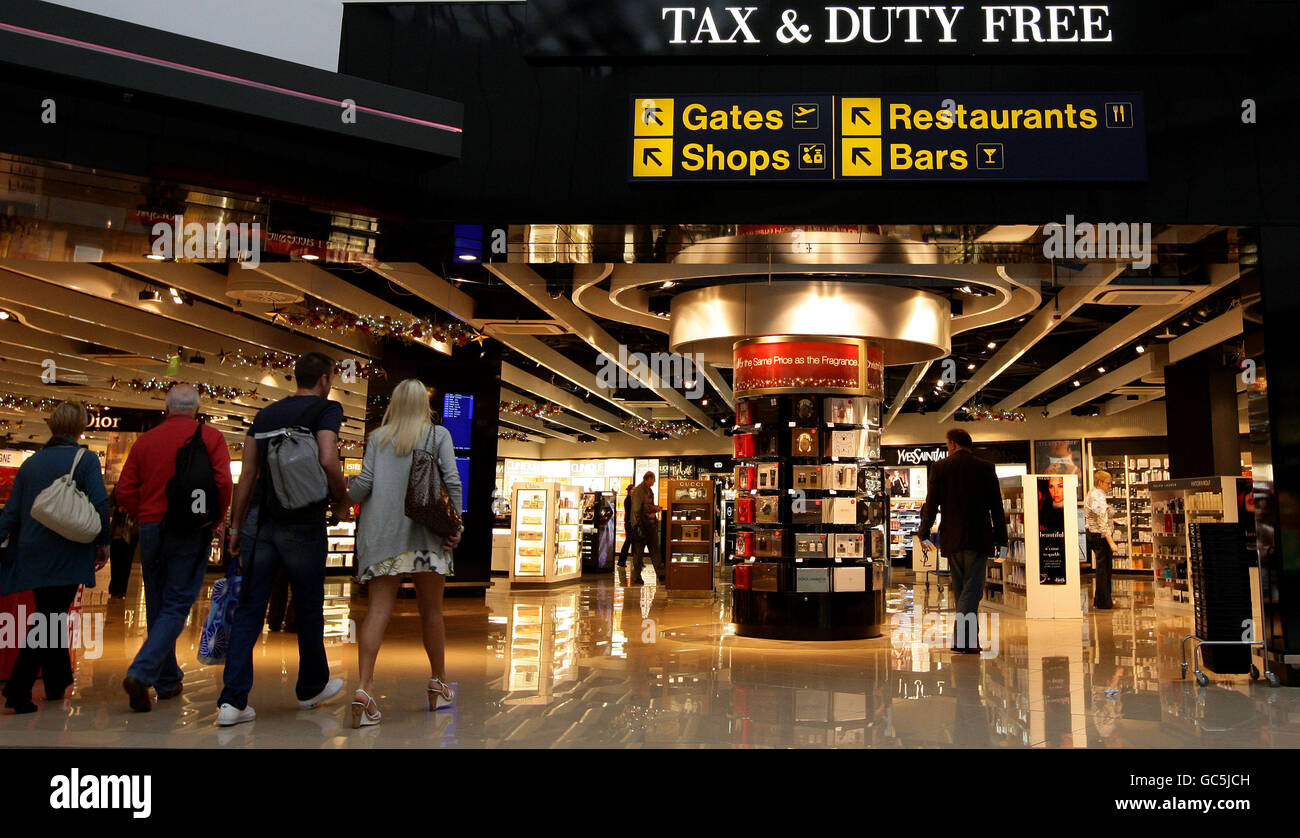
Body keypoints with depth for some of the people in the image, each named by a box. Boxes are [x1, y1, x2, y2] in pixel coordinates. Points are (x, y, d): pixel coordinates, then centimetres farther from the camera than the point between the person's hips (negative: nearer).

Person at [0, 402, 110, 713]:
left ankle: (57, 682, 29)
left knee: (48, 616, 18)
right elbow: (100, 504, -15)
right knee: (50, 620, -2)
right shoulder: (85, 459, -6)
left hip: (32, 555, 6)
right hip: (66, 556, -6)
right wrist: (103, 542, -4)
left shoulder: (31, 463, 10)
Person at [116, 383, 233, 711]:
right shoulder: (210, 437, -1)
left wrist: (144, 518, 16)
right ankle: (141, 673, -17)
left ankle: (168, 681, 21)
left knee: (157, 607, 13)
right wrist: (216, 518, 3)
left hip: (151, 528, 4)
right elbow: (224, 483, -11)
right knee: (176, 606, -1)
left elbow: (125, 490, 5)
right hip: (190, 530, -4)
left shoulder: (145, 440, 8)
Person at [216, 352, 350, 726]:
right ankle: (312, 688, 27)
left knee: (249, 609, 5)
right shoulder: (326, 409, -3)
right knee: (308, 608, 11)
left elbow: (247, 474, 12)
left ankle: (233, 701, 0)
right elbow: (328, 460, -19)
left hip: (259, 518, 5)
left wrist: (236, 526, 16)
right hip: (303, 522, -4)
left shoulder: (266, 413, 14)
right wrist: (341, 500, -3)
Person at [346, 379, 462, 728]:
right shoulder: (438, 434, 6)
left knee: (378, 609, -4)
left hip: (381, 532, 1)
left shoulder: (378, 437, 11)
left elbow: (364, 482, 3)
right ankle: (438, 685, 23)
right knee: (431, 610, 11)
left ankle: (365, 686, -18)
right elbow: (452, 480, -5)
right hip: (426, 532, -1)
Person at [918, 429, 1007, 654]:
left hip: (952, 538, 2)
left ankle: (969, 640, 19)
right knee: (972, 588, -2)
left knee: (960, 589, 13)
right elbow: (996, 506, 2)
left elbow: (931, 503, -1)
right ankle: (963, 640, -12)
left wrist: (924, 533, 5)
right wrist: (1000, 537, 8)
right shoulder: (986, 467, 1)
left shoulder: (939, 467, 0)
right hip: (978, 538, -2)